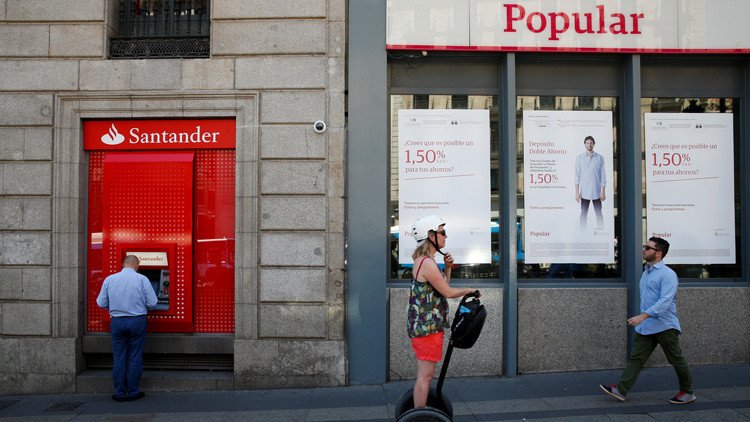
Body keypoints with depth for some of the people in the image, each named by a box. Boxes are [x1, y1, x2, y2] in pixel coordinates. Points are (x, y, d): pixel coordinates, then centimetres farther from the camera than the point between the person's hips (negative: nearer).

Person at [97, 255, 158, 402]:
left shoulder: (109, 279, 0)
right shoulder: (142, 279, -7)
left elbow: (101, 303, 4)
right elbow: (152, 303, -8)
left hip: (117, 322, 2)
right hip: (137, 321, -2)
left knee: (118, 359, 10)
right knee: (135, 358, 7)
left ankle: (119, 393, 14)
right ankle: (133, 392, 13)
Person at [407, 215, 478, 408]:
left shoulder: (423, 260, 14)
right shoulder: (427, 263, -19)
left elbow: (442, 286, 19)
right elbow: (448, 292, -15)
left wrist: (447, 267, 5)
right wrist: (469, 290, 1)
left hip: (425, 325, 11)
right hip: (427, 327, -11)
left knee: (425, 374, 18)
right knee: (425, 375, -5)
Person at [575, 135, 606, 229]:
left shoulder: (600, 158, 2)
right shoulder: (579, 157, 3)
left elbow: (602, 175, 3)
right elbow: (577, 175, 1)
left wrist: (603, 192, -2)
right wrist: (577, 192, -4)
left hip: (596, 192, 0)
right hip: (584, 192, 0)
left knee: (599, 214, 4)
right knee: (583, 214, 4)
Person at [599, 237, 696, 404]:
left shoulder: (667, 274, -15)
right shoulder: (646, 273, 14)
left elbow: (665, 301, -25)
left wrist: (643, 315, -32)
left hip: (665, 326, -8)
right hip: (645, 326, 8)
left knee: (676, 360, 8)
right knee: (636, 358, 2)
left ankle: (687, 392, 24)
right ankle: (621, 390, -1)